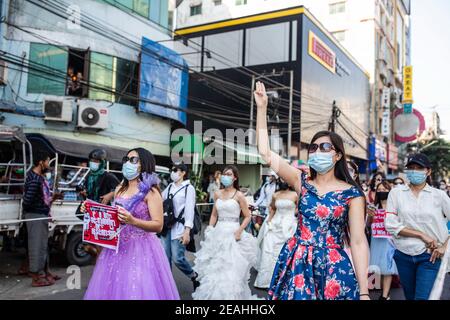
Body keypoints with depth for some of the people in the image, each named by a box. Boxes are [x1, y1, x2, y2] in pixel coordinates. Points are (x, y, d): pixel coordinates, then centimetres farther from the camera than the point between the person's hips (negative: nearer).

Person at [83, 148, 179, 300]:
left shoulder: (151, 192, -9)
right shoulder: (119, 189, 11)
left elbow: (158, 225, -15)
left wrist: (133, 221, -28)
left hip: (140, 248, -6)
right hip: (117, 246, 6)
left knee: (136, 290, -4)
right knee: (112, 287, 11)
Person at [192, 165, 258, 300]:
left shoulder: (239, 195, -5)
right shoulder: (218, 194, 9)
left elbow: (247, 216, -3)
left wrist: (239, 231, -15)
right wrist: (210, 230, 3)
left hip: (232, 233, -5)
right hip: (218, 233, 5)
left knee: (231, 269, -3)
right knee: (214, 268, 9)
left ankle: (230, 295, 12)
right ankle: (215, 294, 24)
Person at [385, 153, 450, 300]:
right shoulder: (396, 193, -1)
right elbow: (390, 225, -8)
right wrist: (422, 235, -13)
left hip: (430, 256, -1)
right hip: (403, 255, 2)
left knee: (423, 297, -9)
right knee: (410, 297, 18)